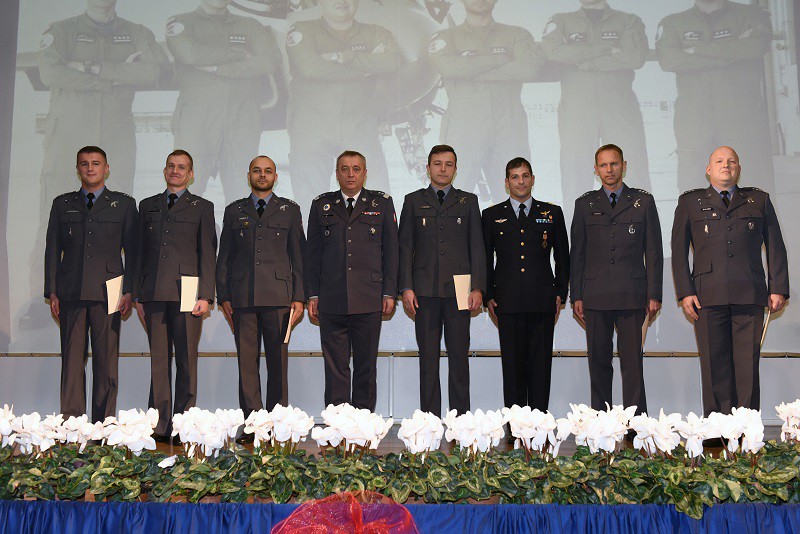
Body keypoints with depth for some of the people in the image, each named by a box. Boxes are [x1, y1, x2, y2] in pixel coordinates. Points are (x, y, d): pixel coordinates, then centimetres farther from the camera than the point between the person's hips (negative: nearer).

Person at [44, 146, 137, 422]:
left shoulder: (124, 204, 11)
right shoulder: (62, 204, 16)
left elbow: (132, 251, 7)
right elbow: (53, 250, 13)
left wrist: (129, 291, -2)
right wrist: (52, 291, 4)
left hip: (107, 292, -1)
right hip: (71, 293, 2)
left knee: (106, 362, -2)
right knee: (72, 361, 0)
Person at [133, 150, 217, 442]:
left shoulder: (202, 207, 9)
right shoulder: (148, 205, 18)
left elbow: (207, 253, 3)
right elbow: (141, 251, 17)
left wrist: (205, 295, -6)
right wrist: (138, 294, 10)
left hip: (186, 292, -3)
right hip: (154, 294, 3)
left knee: (186, 360, -2)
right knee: (158, 360, 3)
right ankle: (159, 426, 7)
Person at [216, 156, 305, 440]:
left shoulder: (289, 210, 12)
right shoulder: (234, 211, 17)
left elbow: (298, 256, 8)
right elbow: (224, 257, 15)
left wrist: (299, 297, 0)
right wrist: (223, 296, 6)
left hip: (278, 297, -1)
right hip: (242, 297, 1)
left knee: (278, 363, 0)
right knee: (246, 363, 0)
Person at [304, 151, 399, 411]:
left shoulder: (382, 203, 9)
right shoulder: (321, 205, 11)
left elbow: (391, 250, 7)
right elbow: (312, 253, 11)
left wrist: (389, 293, 1)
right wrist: (313, 295, 5)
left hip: (368, 300, 0)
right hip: (331, 300, 1)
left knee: (366, 365, 4)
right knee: (335, 366, 2)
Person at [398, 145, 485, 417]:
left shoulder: (468, 201, 12)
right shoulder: (413, 201, 12)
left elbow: (477, 247, 7)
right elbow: (405, 247, 7)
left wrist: (478, 288, -2)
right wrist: (406, 287, -2)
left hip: (458, 289, 0)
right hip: (425, 290, 0)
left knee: (459, 356, 1)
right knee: (428, 357, 2)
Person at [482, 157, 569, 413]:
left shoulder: (552, 213, 10)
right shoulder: (492, 215, 10)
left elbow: (562, 257, 13)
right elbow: (485, 260, 12)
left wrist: (560, 293, 7)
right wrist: (488, 296, 5)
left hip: (543, 301, 0)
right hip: (508, 302, 0)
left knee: (541, 363, 1)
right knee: (512, 363, 2)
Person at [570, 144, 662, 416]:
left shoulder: (643, 201, 9)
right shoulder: (585, 204, 12)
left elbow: (653, 252, 7)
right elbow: (576, 253, 11)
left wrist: (654, 295, 0)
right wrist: (576, 296, 3)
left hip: (631, 294, -1)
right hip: (595, 296, 1)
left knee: (632, 361, -4)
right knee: (598, 361, 3)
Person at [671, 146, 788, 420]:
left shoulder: (759, 200, 18)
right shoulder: (690, 202, 15)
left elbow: (775, 248, 14)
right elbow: (679, 251, 9)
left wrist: (778, 289, 4)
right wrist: (685, 292, -1)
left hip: (750, 295, 1)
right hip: (708, 295, 0)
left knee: (747, 363, -3)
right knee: (714, 364, -2)